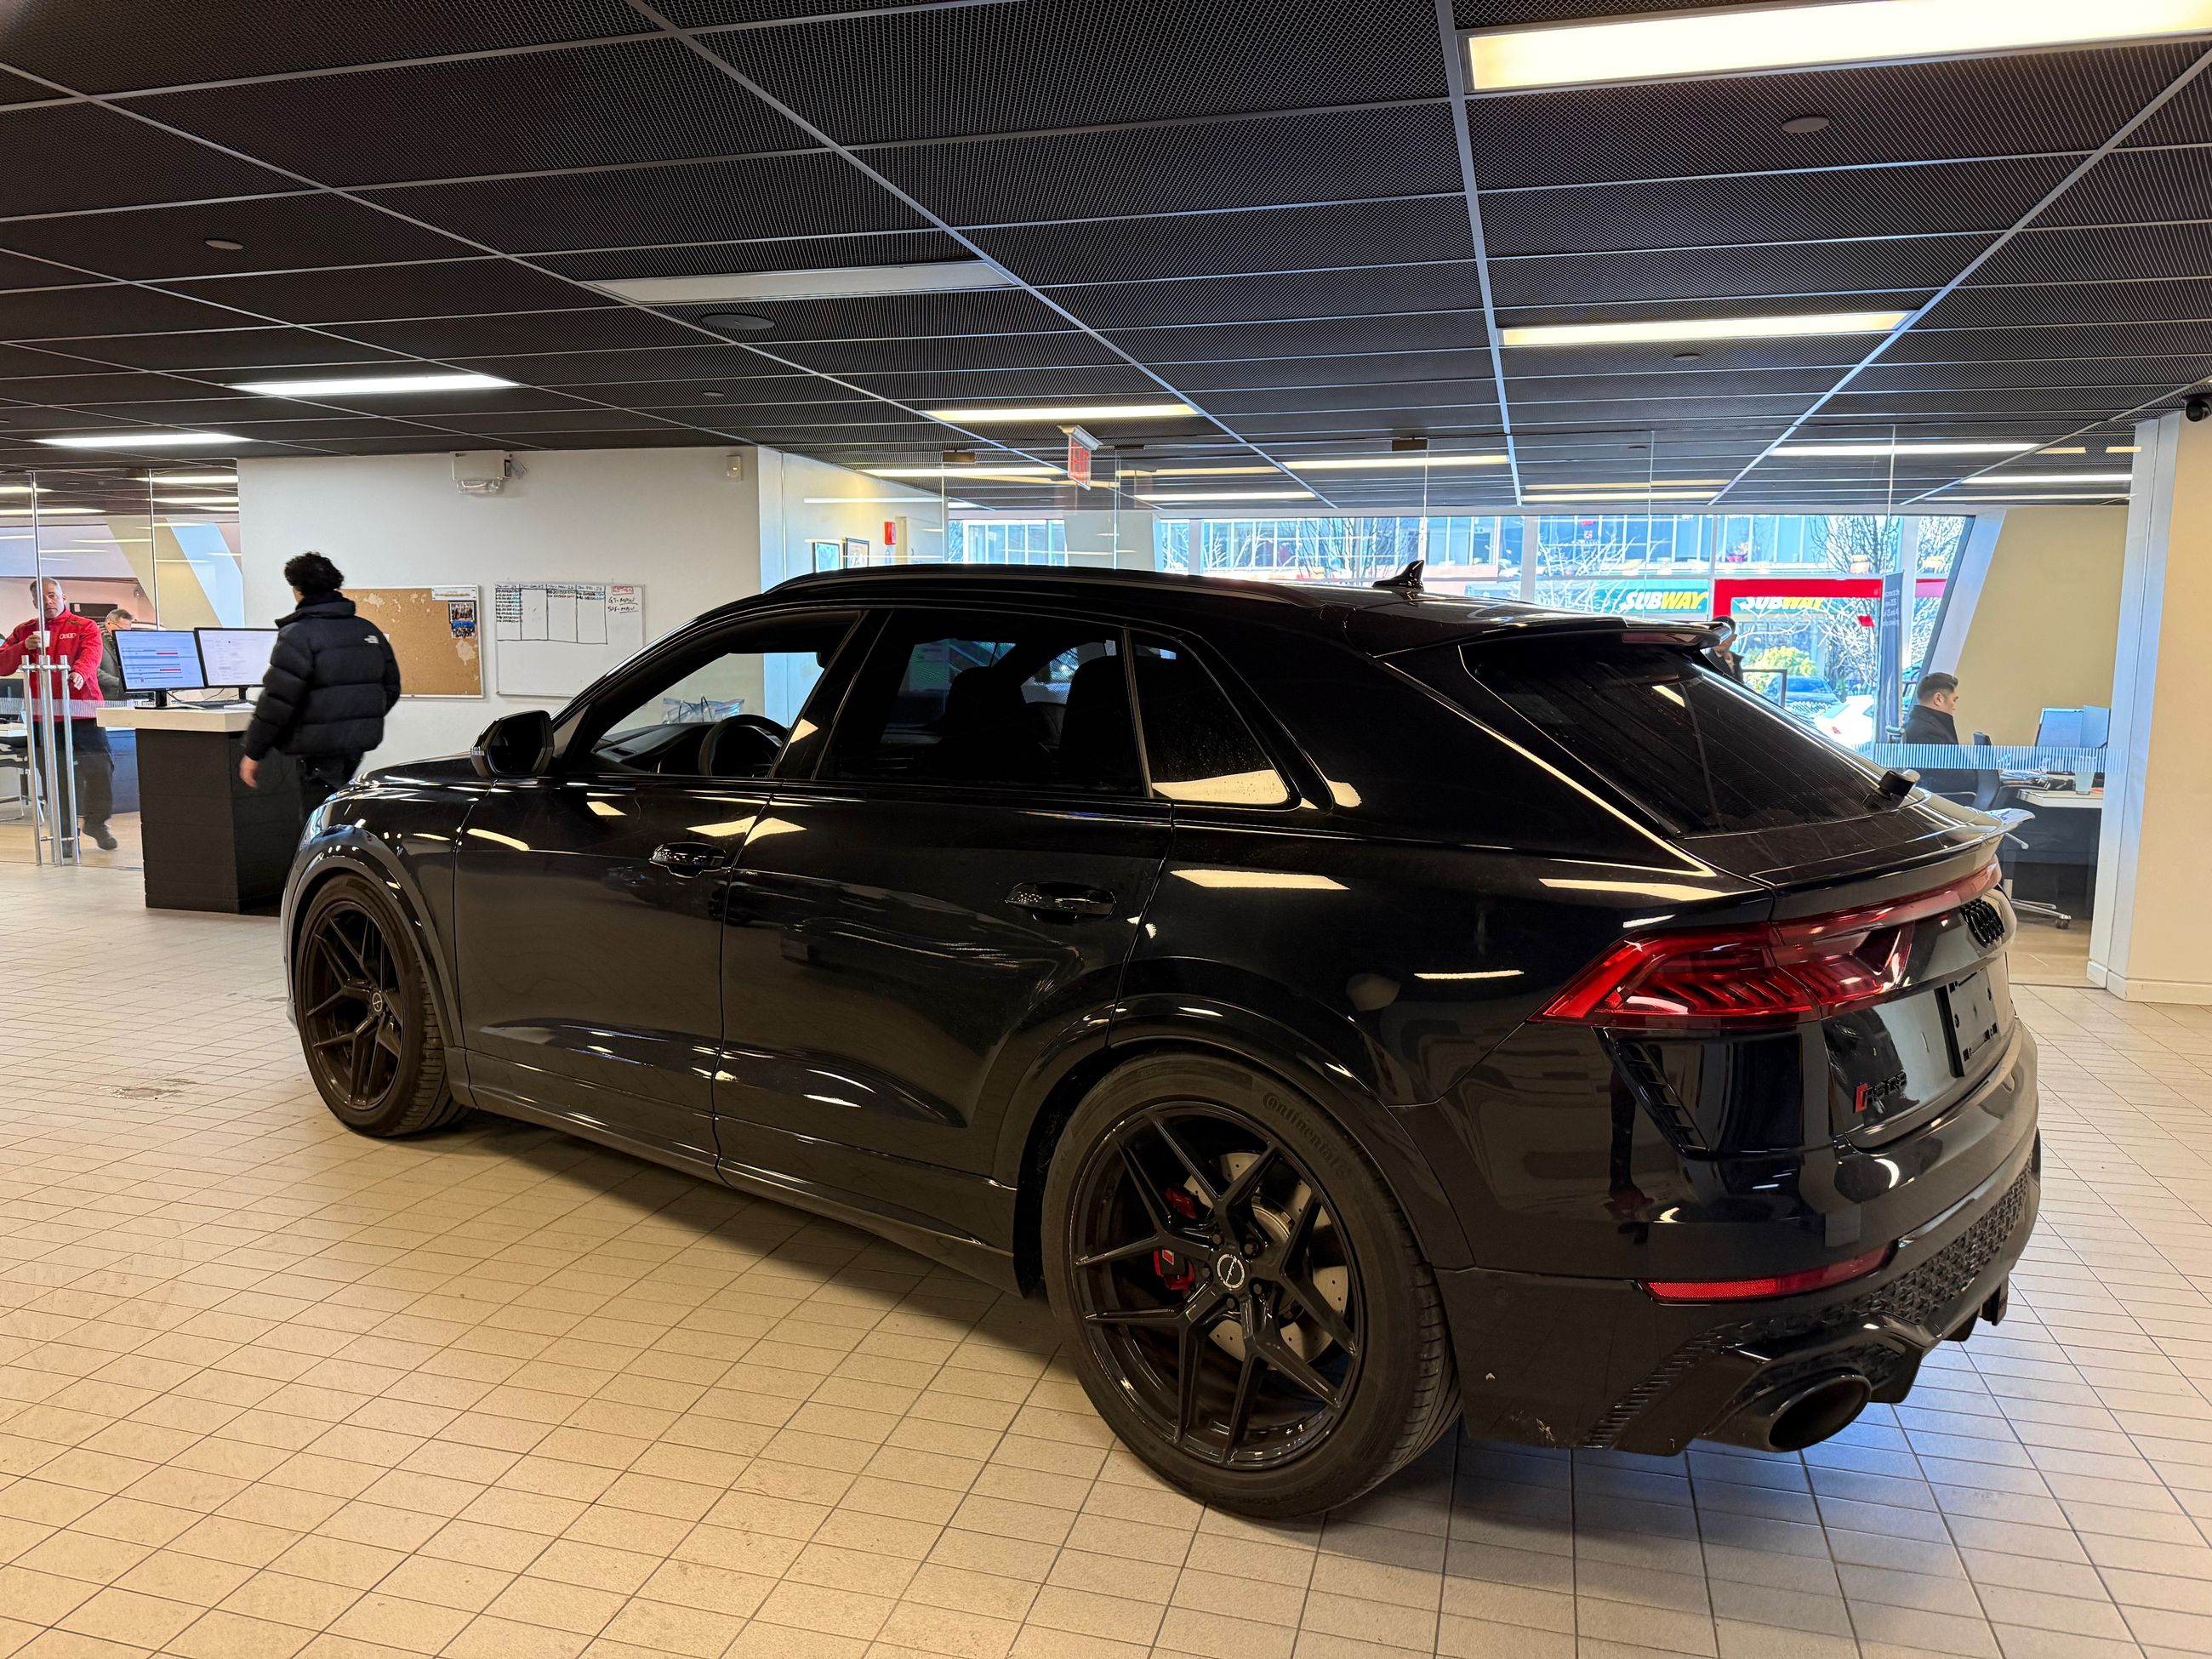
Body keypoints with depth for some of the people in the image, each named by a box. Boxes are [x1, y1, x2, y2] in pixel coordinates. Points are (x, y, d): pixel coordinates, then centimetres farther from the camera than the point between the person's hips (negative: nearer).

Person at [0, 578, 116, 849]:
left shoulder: (85, 627, 5)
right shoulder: (24, 631, 15)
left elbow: (91, 654, -14)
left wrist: (79, 672, -35)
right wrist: (24, 647, -8)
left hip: (83, 713, -2)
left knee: (100, 767, -6)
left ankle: (95, 821, 13)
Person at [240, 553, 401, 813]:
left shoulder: (298, 635, -13)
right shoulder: (370, 631, 9)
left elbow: (277, 701, -16)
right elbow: (391, 687, 15)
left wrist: (253, 753, -8)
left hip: (320, 750, -7)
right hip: (359, 744, 7)